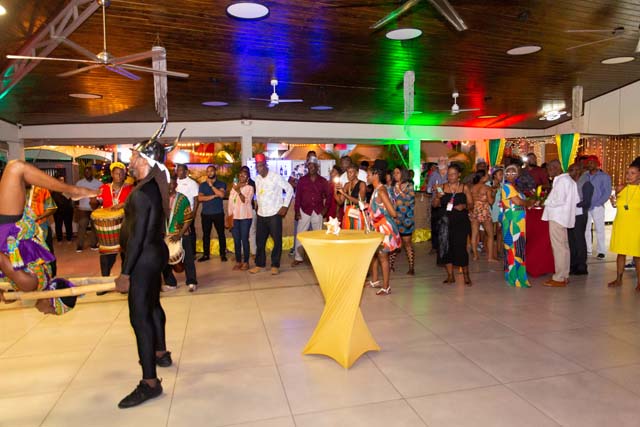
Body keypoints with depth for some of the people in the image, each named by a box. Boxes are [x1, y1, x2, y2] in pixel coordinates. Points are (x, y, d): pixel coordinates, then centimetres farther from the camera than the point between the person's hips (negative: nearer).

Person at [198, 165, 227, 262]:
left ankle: (223, 254, 7)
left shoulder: (221, 184, 3)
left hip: (218, 213, -2)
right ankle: (206, 255, 14)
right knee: (206, 234, 6)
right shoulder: (203, 185, 10)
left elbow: (222, 195, -16)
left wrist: (211, 185, -11)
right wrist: (213, 196, -13)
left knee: (221, 234, 0)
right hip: (205, 213, 3)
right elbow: (200, 198, -4)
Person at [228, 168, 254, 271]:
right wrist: (230, 216, 3)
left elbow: (246, 201, -15)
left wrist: (239, 191, -25)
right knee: (236, 240, 5)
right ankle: (238, 261, 12)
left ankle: (246, 262, 4)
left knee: (244, 239, -4)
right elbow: (230, 202, 9)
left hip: (245, 217, -4)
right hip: (235, 217, 4)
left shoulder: (249, 188, -1)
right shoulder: (234, 187, 12)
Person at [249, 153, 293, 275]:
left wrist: (285, 206, -8)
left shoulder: (276, 177, -10)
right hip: (261, 214, 5)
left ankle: (275, 265, 13)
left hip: (274, 214, -5)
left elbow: (289, 189, -6)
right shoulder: (257, 179, 7)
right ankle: (260, 264, 21)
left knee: (277, 240, 1)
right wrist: (259, 207, 11)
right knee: (260, 241, 9)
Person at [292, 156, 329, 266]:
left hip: (318, 212, 1)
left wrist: (325, 208, 2)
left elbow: (328, 195, 11)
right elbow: (297, 196, 1)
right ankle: (298, 258, 7)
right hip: (304, 211, -1)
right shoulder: (302, 180, 2)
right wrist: (297, 211, -4)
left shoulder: (323, 181, 4)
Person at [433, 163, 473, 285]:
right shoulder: (442, 187, 7)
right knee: (446, 247, 1)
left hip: (461, 221, -2)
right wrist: (438, 197, -11)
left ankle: (466, 275, 13)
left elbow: (471, 203, 5)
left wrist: (464, 206, -15)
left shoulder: (464, 188, 4)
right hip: (446, 220, 2)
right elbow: (435, 204, 8)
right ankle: (450, 275, 15)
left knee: (460, 247, -6)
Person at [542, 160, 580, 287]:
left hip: (557, 218, -10)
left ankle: (559, 278, 0)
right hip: (562, 217, 10)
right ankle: (564, 276, 23)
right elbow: (576, 200, 17)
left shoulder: (561, 181, -16)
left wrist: (546, 202, -8)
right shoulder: (568, 180, 15)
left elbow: (559, 200, -22)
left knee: (558, 248, -5)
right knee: (564, 247, 14)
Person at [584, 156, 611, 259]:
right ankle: (588, 249, 15)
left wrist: (596, 204, -12)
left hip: (597, 207, -3)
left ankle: (601, 251, 7)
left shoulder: (604, 177, 0)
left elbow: (607, 193, -3)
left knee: (599, 229, 0)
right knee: (585, 228, 6)